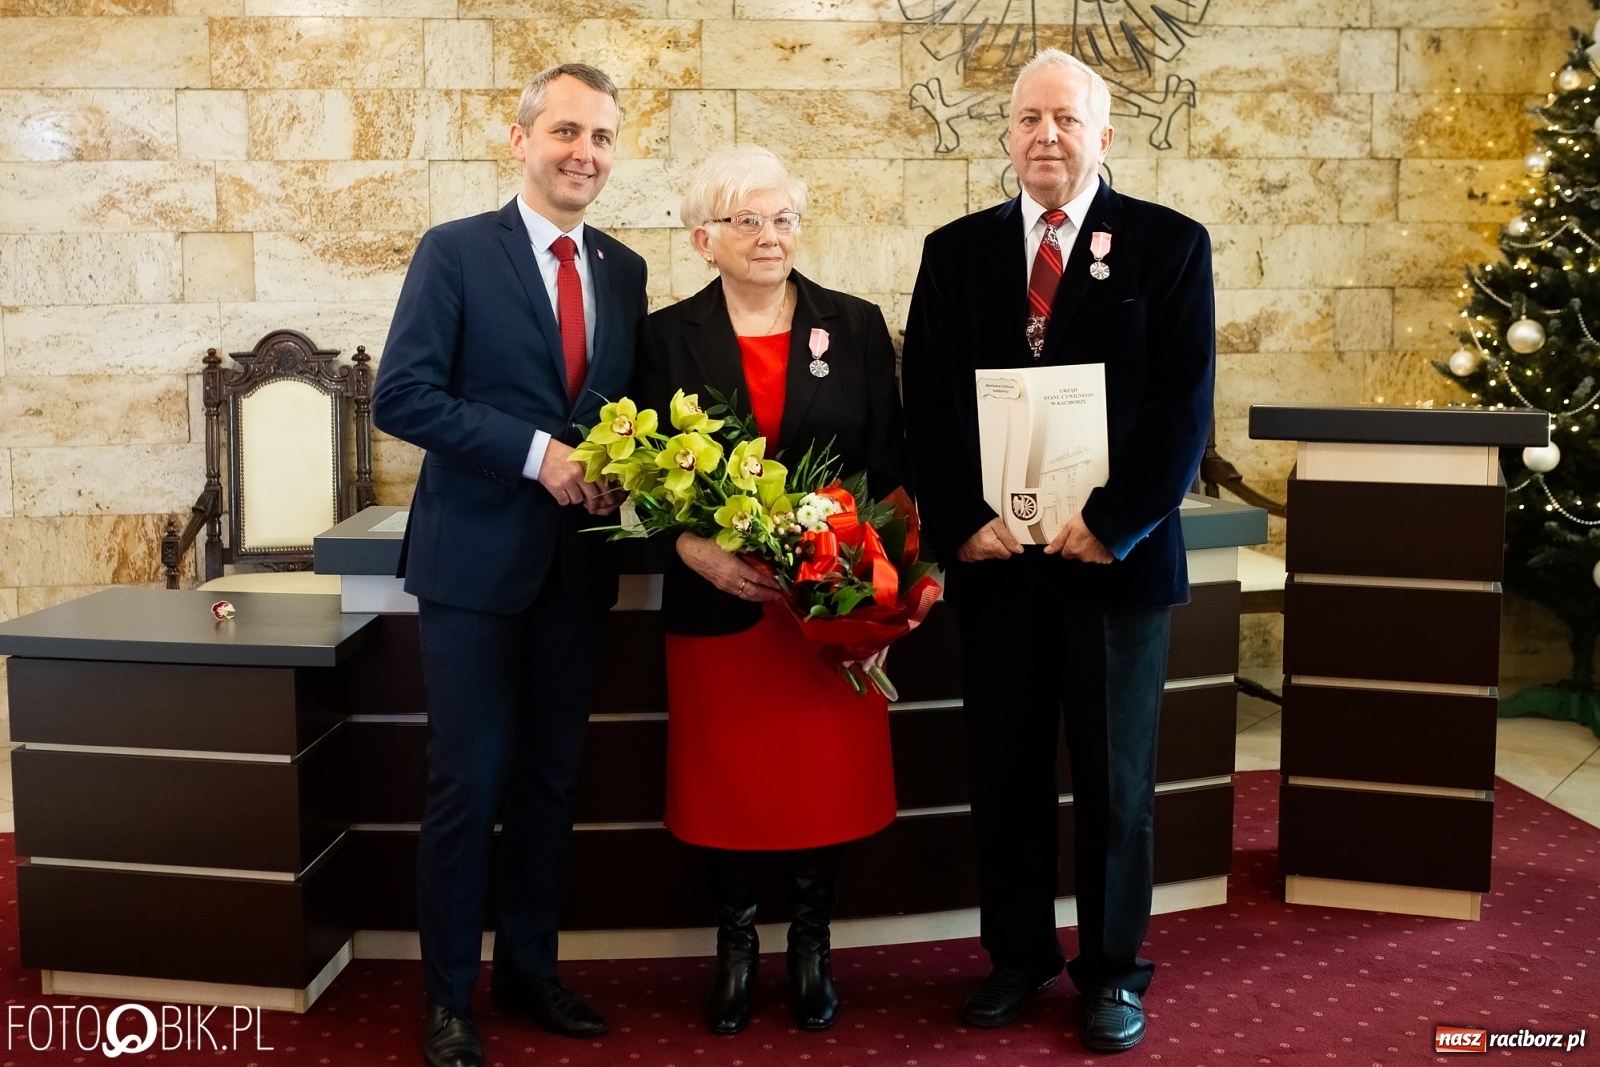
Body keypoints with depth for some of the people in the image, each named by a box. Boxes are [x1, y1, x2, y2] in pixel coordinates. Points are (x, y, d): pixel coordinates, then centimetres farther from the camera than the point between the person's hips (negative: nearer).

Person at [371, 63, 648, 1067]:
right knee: (468, 783, 1)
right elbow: (402, 395, -12)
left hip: (581, 560, 5)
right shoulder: (456, 252, -4)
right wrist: (537, 453, -18)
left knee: (552, 777, 13)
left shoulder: (624, 270, 10)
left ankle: (531, 966, 28)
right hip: (476, 558, -4)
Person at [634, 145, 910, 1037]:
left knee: (828, 778, 7)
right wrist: (698, 551, -15)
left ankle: (811, 950, 27)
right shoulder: (670, 337, 3)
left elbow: (892, 462, 2)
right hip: (718, 603, 0)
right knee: (729, 783, 8)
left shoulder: (857, 327, 4)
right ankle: (736, 951, 27)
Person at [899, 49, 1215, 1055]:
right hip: (994, 556, 2)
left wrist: (1111, 524, -13)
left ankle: (1113, 971, 24)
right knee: (1005, 772, 9)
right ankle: (1019, 954, 26)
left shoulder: (1170, 244, 0)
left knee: (1115, 779, 9)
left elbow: (1184, 407, -6)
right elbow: (928, 402, 4)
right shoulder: (957, 250, 8)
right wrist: (963, 520, -8)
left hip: (1115, 554, -2)